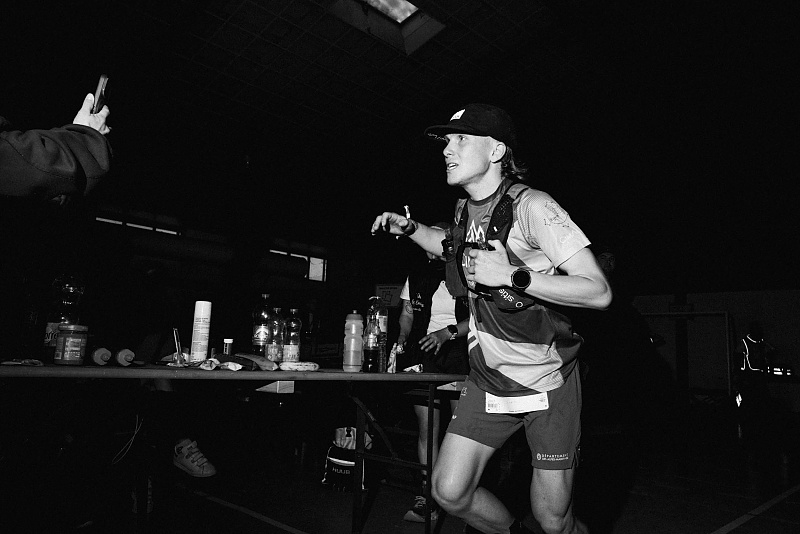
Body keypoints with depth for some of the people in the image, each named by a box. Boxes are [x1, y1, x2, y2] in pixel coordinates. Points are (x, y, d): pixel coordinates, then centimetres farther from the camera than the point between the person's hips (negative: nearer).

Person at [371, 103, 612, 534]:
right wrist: (408, 228, 12)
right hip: (488, 380, 6)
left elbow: (599, 292, -22)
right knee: (449, 494, 1)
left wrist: (513, 275, -30)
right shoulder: (464, 208, 4)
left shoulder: (531, 206, -18)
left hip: (547, 383, -5)